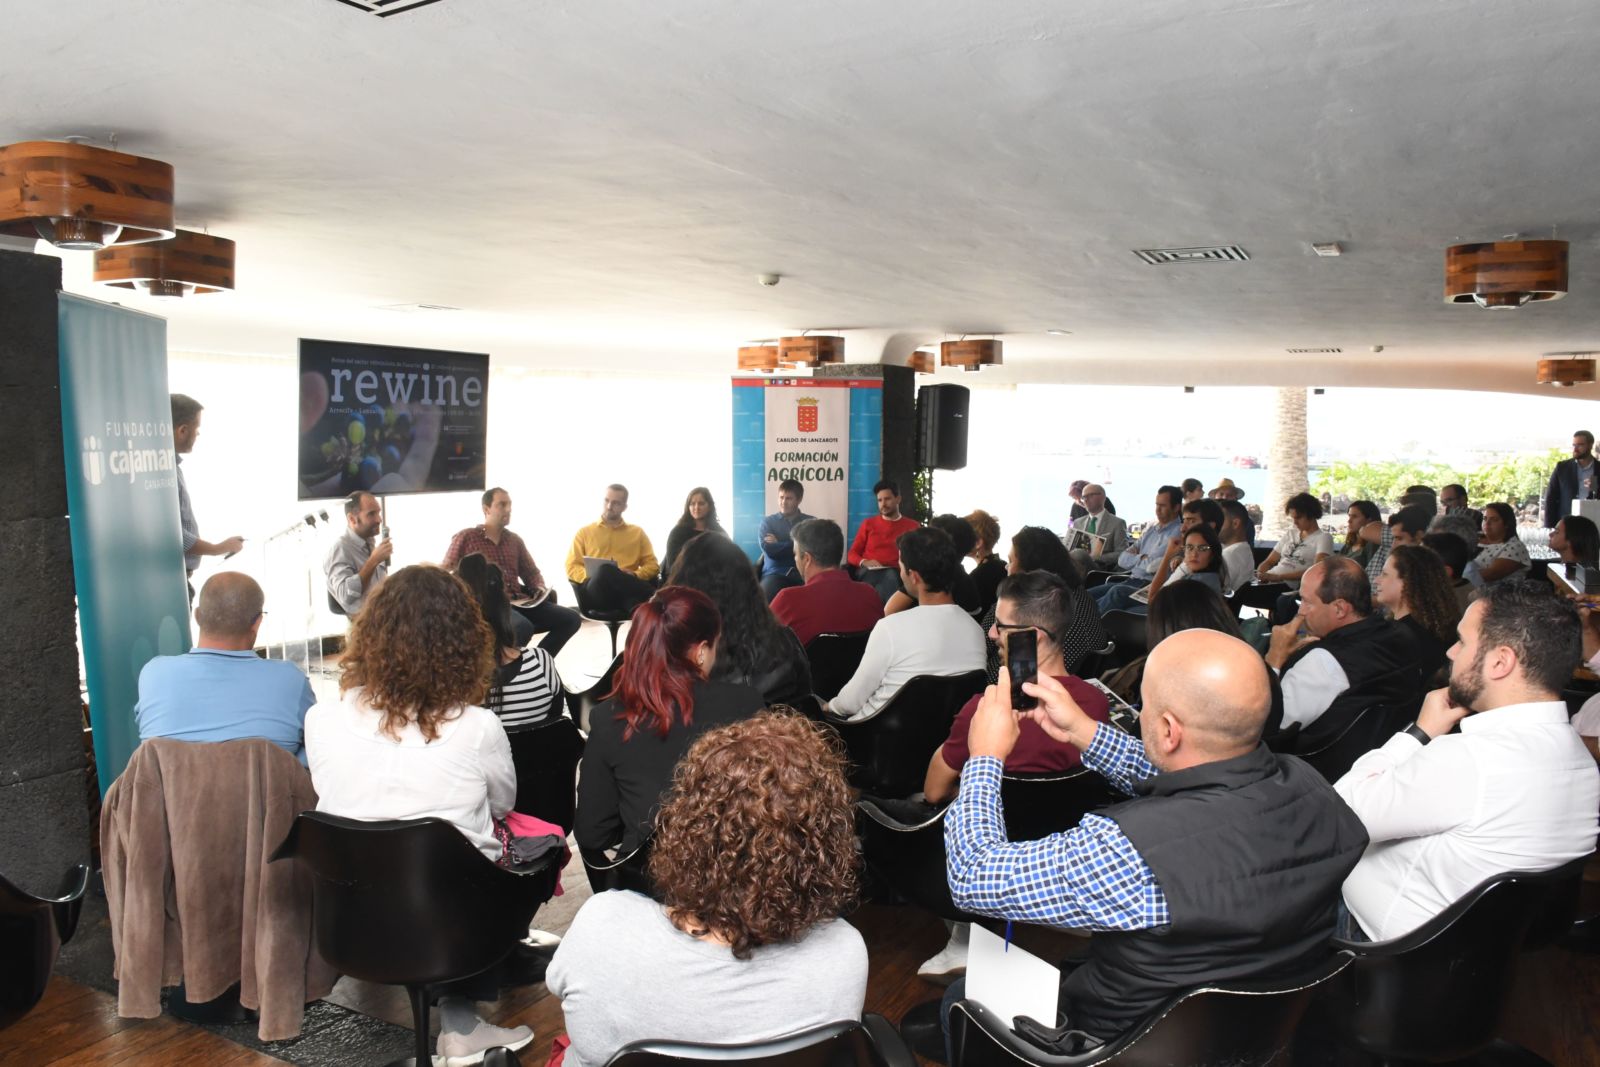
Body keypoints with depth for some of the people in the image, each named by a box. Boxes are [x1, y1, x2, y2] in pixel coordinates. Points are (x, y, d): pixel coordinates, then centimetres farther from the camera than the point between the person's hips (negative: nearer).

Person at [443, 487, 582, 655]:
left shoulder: (515, 540, 21)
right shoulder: (465, 538, 6)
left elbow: (531, 572, 29)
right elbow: (445, 572, 4)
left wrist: (540, 588, 6)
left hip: (520, 602, 6)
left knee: (571, 618, -13)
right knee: (523, 627, -38)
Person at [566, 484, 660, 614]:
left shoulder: (637, 533, 23)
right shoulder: (584, 532, 20)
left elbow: (652, 565, 17)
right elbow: (572, 567, 12)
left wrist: (635, 575, -6)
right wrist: (593, 575, -9)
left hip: (626, 591, 0)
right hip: (596, 591, 0)